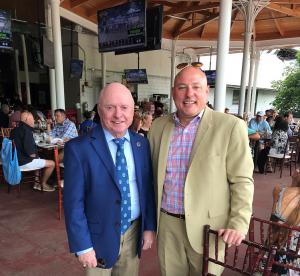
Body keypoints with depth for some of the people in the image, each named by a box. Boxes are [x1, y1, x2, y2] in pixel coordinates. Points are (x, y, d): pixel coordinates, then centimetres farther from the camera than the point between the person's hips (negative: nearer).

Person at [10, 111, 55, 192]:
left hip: (16, 159, 10)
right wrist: (34, 155, -9)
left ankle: (37, 183, 28)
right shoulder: (26, 130, -21)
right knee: (51, 163, -3)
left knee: (40, 160, 32)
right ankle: (43, 184, 14)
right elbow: (29, 151, -30)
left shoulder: (15, 129, 9)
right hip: (24, 162, -10)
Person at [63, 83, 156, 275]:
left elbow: (148, 189, 3)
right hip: (100, 237, -3)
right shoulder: (78, 148, -17)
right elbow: (73, 202, -14)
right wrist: (82, 246, -12)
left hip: (134, 232, 4)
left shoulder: (142, 144, -3)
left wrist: (149, 227, 4)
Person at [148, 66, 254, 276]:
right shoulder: (158, 126, 1)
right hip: (166, 223, 4)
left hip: (207, 226, -3)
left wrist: (239, 224, -14)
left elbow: (242, 180, -8)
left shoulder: (231, 127, -12)